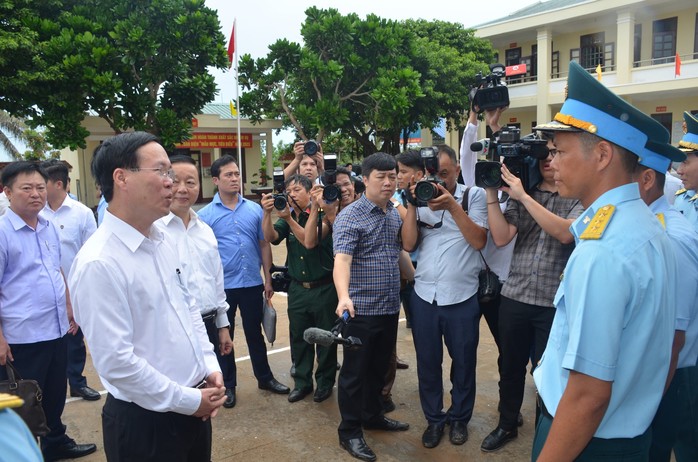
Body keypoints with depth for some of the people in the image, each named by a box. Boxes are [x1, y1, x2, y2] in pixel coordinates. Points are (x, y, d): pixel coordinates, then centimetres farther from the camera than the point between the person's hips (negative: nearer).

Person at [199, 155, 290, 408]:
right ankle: (227, 385, 28)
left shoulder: (254, 209, 2)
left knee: (255, 333, 16)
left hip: (252, 284, 2)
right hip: (221, 287, -2)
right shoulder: (205, 215, -5)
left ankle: (265, 377, 32)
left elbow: (264, 245, 6)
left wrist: (268, 279, 5)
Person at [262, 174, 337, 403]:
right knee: (299, 337, 12)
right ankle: (302, 382, 27)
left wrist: (289, 219, -27)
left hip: (323, 288, -5)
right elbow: (271, 237, -9)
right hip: (297, 288, 5)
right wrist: (267, 213, -23)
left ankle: (325, 382, 24)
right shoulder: (287, 216, 6)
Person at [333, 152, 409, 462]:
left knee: (379, 367, 20)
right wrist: (344, 297, -42)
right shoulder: (349, 216, -14)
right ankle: (349, 433, 19)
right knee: (355, 371, 5)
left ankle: (373, 416, 39)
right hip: (361, 309, -7)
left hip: (390, 308, 7)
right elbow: (342, 259, -28)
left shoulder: (395, 213, 9)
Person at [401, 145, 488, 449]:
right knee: (427, 362, 13)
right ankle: (434, 418, 32)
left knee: (463, 362, 13)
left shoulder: (474, 196, -1)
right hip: (423, 295, 2)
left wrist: (453, 206, -19)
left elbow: (479, 241, -12)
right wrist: (411, 205, -12)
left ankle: (459, 418, 34)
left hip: (461, 297, -2)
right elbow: (408, 244, -2)